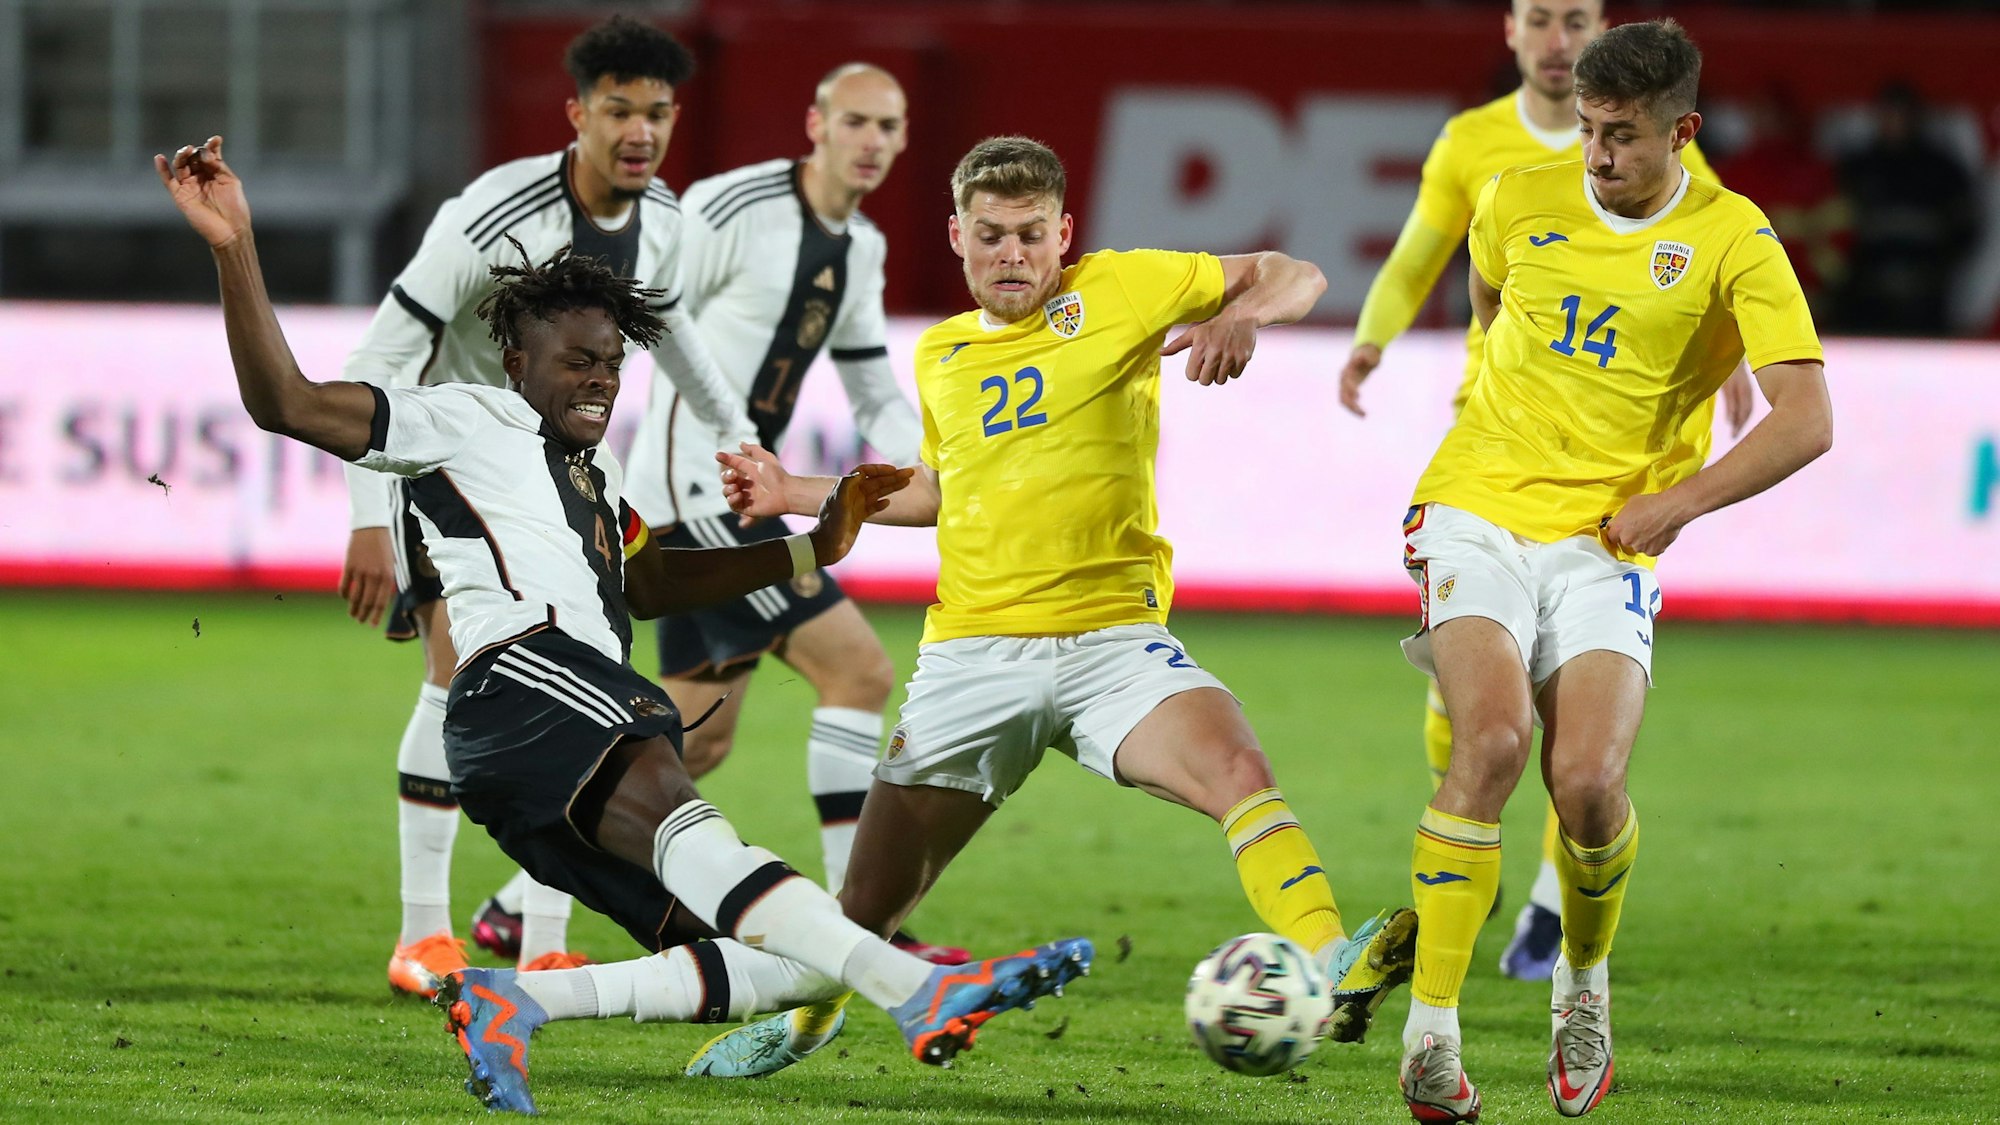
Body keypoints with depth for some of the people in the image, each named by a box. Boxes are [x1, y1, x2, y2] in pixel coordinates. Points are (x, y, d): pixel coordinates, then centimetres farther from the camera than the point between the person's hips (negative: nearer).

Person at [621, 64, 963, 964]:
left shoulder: (861, 250, 13)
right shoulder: (730, 211, -14)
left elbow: (878, 396, 20)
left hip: (742, 497, 10)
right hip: (693, 490, -10)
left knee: (697, 743, 13)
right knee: (859, 671, -14)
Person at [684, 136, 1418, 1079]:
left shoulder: (1117, 291, 1)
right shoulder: (939, 355, 15)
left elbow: (1294, 276, 1)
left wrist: (1242, 313, -21)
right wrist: (797, 496, 26)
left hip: (1113, 638, -3)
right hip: (972, 651, 3)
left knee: (1240, 770, -33)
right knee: (872, 901, 7)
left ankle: (1331, 972, -46)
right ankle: (803, 1020, 37)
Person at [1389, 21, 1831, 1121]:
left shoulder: (1732, 240, -5)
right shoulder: (1519, 201, 4)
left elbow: (1806, 419, -9)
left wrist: (1676, 503, -15)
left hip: (1608, 543, -1)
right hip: (1479, 507, 1)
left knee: (1587, 780, -19)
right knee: (1493, 740, -24)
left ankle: (1583, 979, 14)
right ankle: (1430, 1032, -21)